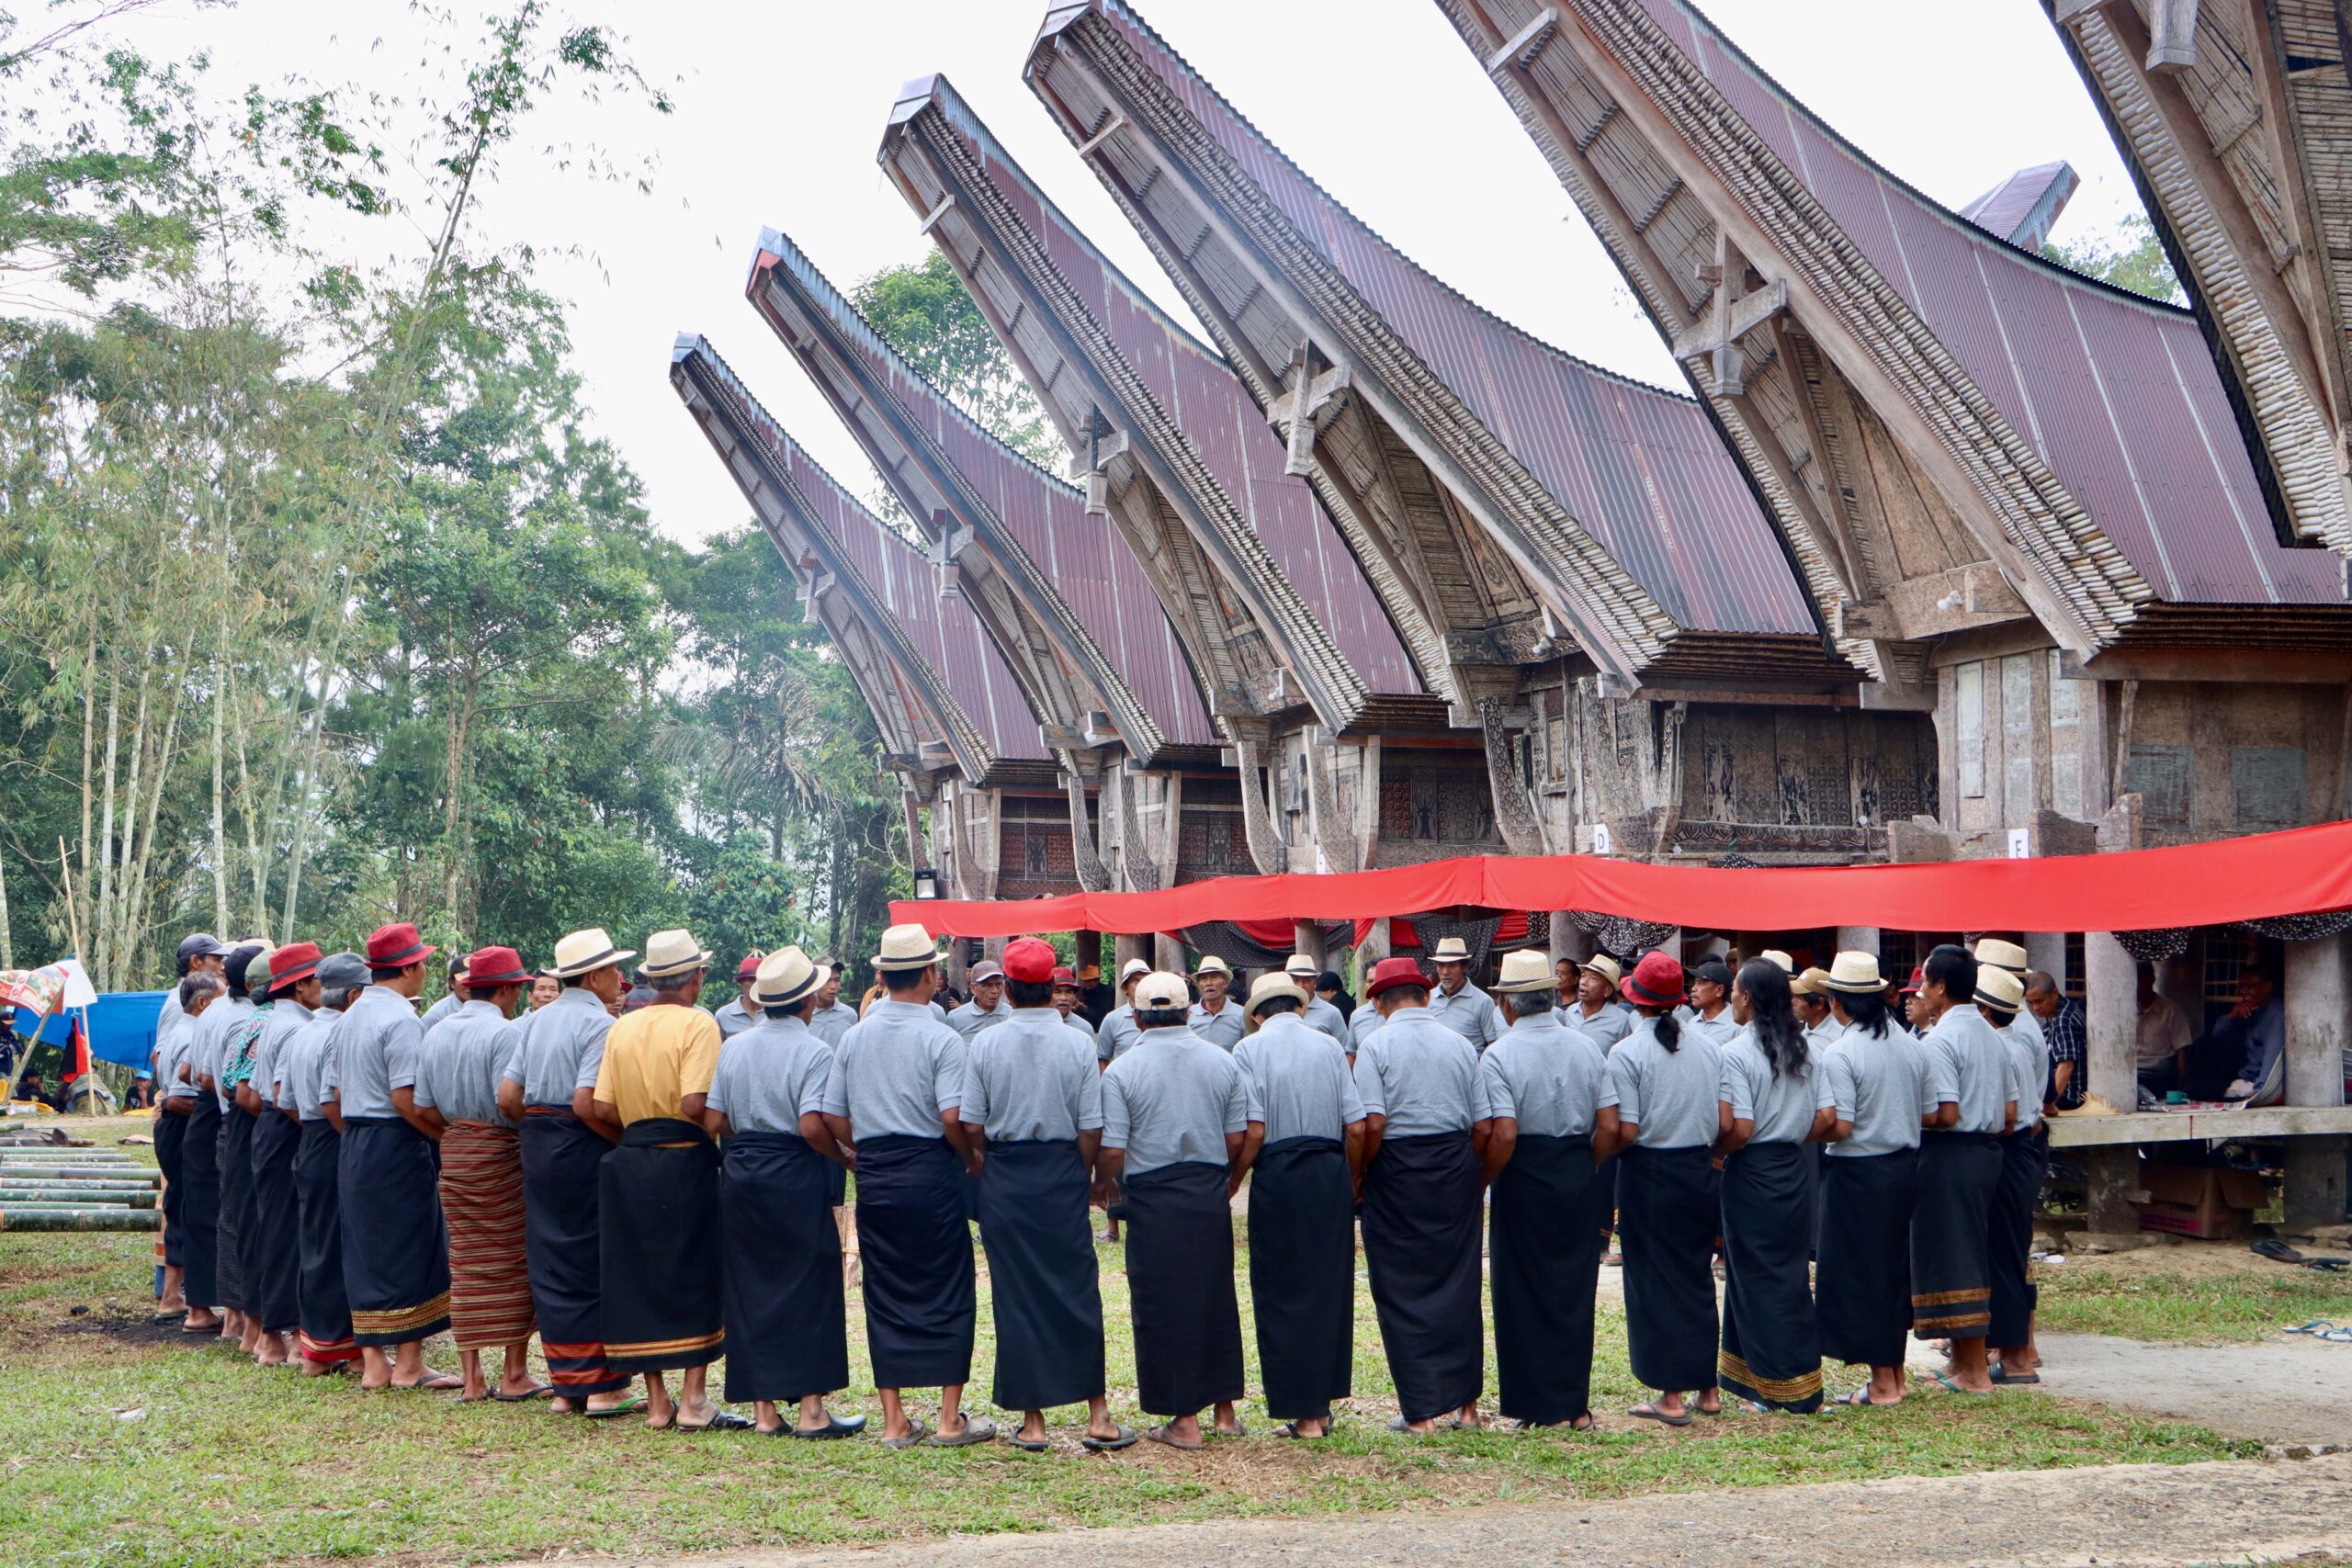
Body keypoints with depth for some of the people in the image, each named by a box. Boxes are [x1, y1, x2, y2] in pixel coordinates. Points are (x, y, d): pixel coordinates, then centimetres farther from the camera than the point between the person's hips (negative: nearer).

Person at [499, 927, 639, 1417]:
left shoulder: (537, 1020, 12)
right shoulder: (599, 1023, -13)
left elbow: (507, 1098, 8)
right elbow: (586, 1103, -23)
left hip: (538, 1151, 8)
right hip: (584, 1153, -8)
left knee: (552, 1265, 11)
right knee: (597, 1266, 0)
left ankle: (566, 1384, 16)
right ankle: (603, 1386, 2)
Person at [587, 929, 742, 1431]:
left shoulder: (621, 1028, 7)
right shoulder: (698, 1024, -9)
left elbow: (601, 1109, 2)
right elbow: (695, 1104, -20)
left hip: (629, 1164, 5)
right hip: (685, 1162, -5)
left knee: (640, 1277, 9)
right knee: (696, 1277, 3)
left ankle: (657, 1401, 13)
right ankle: (692, 1399, 1)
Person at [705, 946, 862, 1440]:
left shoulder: (733, 1047, 6)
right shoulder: (813, 1051, -11)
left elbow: (712, 1121, 3)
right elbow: (812, 1126, -21)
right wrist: (846, 1158, -4)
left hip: (739, 1176, 5)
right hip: (796, 1178, -5)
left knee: (749, 1288, 9)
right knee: (808, 1288, 3)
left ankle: (764, 1408, 12)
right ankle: (810, 1409, 4)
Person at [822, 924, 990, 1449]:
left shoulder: (855, 1036, 5)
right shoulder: (941, 1039, -11)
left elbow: (832, 1117, 7)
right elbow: (953, 1118, -19)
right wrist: (973, 1159, -1)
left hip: (874, 1177, 5)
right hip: (932, 1173, -5)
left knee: (885, 1294, 10)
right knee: (947, 1293, 4)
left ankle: (894, 1421, 12)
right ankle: (950, 1420, 5)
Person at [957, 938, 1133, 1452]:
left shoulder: (985, 1043, -5)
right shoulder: (1077, 1044, -7)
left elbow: (971, 1126, -3)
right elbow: (1092, 1129, -6)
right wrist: (1083, 1178, 11)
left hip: (1004, 1178, 0)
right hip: (1063, 1177, 0)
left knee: (1014, 1294, 5)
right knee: (1077, 1289, 7)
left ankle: (1031, 1419, 8)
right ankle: (1097, 1415, 8)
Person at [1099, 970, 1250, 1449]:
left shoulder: (1122, 1071, -9)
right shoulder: (1222, 1062, 2)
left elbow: (1112, 1151, -12)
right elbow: (1239, 1139, 4)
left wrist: (1106, 1186, 9)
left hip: (1153, 1199, -4)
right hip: (1211, 1195, 4)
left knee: (1161, 1307, 4)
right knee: (1216, 1298, 15)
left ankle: (1183, 1419, 7)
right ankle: (1225, 1408, 22)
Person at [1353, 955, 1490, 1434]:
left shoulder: (1376, 1044, -7)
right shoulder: (1460, 1044, 5)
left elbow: (1372, 1125, -16)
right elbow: (1484, 1126, 3)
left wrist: (1357, 1178, -3)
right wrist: (1471, 1176, 16)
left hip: (1397, 1170, -4)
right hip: (1457, 1169, 4)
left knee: (1402, 1288, 4)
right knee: (1459, 1283, 13)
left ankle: (1422, 1410, 5)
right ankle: (1466, 1402, 17)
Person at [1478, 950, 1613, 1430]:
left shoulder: (1499, 1055, -13)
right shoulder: (1587, 1048, 1)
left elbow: (1503, 1136, -20)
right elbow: (1610, 1127, -1)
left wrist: (1481, 1185, -6)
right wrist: (1583, 1169, 13)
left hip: (1524, 1180, -4)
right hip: (1580, 1182, 4)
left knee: (1524, 1295, 7)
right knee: (1575, 1290, 14)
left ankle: (1542, 1407, 12)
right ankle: (1576, 1403, 19)